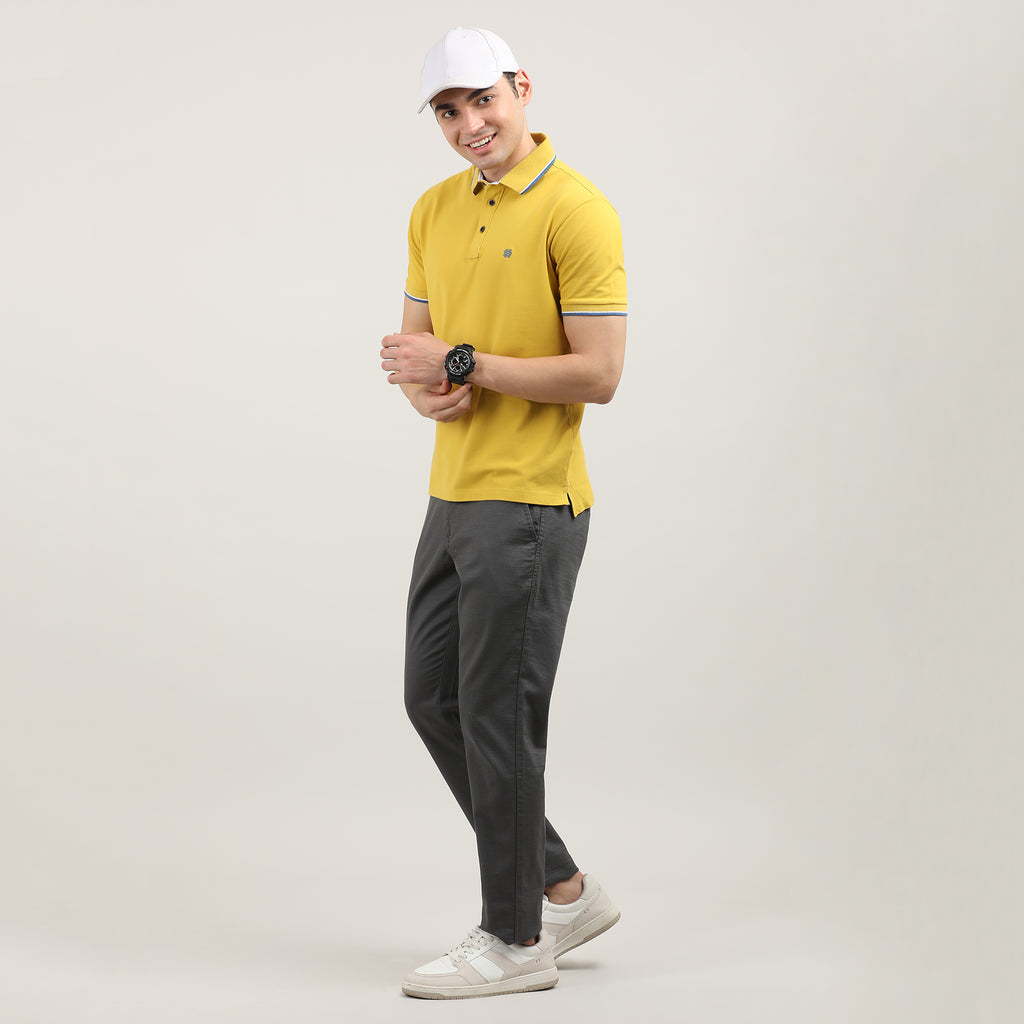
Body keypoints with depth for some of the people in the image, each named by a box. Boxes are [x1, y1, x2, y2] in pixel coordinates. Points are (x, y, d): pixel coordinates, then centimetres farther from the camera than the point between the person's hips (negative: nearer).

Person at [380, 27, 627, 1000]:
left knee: (498, 715, -2)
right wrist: (428, 394, -6)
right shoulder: (434, 211, 12)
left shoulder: (576, 211, -14)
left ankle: (515, 939, 14)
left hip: (529, 506, -9)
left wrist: (463, 363, -19)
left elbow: (598, 374, -19)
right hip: (452, 498, 9)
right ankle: (562, 890, 26)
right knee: (432, 700, 14)